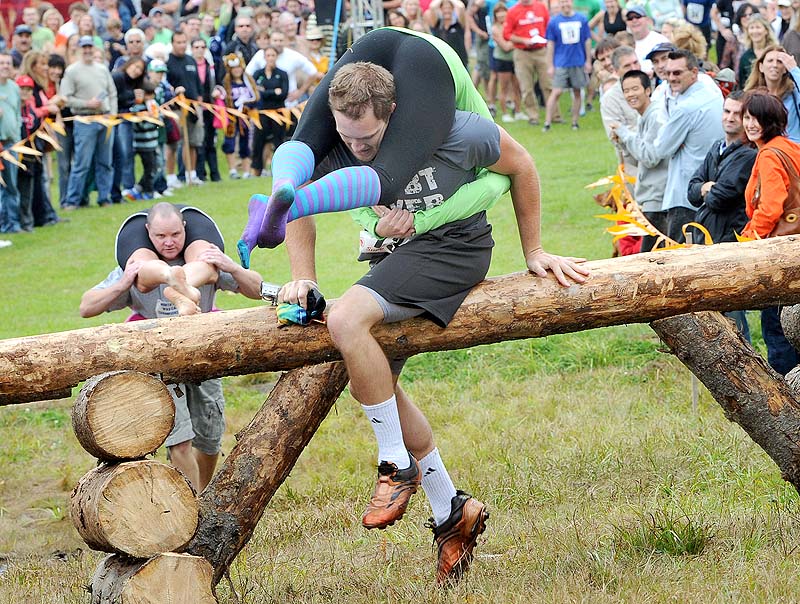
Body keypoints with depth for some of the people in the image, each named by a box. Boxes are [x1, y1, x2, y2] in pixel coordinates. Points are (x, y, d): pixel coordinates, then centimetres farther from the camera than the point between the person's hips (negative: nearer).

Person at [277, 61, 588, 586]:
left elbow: (520, 165, -5)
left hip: (455, 247, -7)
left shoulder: (452, 132, -22)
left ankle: (398, 464, -15)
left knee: (346, 321, -28)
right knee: (376, 378, 5)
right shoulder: (331, 148, -12)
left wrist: (534, 252, 3)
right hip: (399, 259, 7)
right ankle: (453, 512, 20)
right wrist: (303, 279, -10)